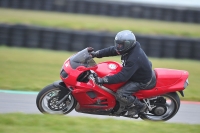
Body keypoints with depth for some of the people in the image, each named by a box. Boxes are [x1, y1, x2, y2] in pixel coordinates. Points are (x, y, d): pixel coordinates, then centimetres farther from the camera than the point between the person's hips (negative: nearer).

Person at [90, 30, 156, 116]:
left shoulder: (134, 59, -36)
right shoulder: (130, 48, -9)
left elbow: (123, 76, -37)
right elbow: (112, 50, 1)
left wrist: (103, 80, -39)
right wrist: (96, 54, -8)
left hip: (143, 81, -10)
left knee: (121, 94, -23)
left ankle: (140, 107, -1)